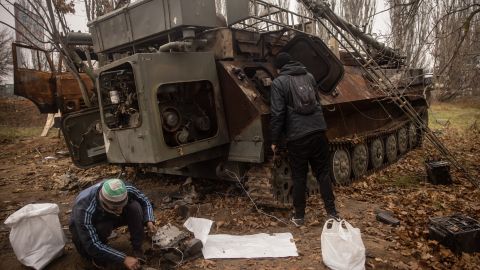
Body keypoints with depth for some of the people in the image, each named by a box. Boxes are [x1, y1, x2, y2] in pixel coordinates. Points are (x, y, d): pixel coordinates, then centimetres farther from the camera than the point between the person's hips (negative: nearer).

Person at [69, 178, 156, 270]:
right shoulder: (84, 209, -40)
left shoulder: (126, 190, -30)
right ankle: (97, 256, -7)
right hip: (83, 231, -3)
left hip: (109, 218, 4)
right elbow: (92, 245, -38)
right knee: (102, 227, -36)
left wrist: (149, 221, -28)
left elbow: (143, 200, -10)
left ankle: (138, 249, -10)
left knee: (134, 207, -24)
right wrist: (123, 259, -38)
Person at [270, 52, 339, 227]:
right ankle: (332, 213, 20)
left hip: (297, 137, -4)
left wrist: (274, 140, -2)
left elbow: (277, 114, -10)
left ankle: (299, 216, 19)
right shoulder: (309, 76, 13)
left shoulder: (279, 82, -4)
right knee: (323, 173, 14)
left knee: (299, 177, 8)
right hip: (318, 132, 4)